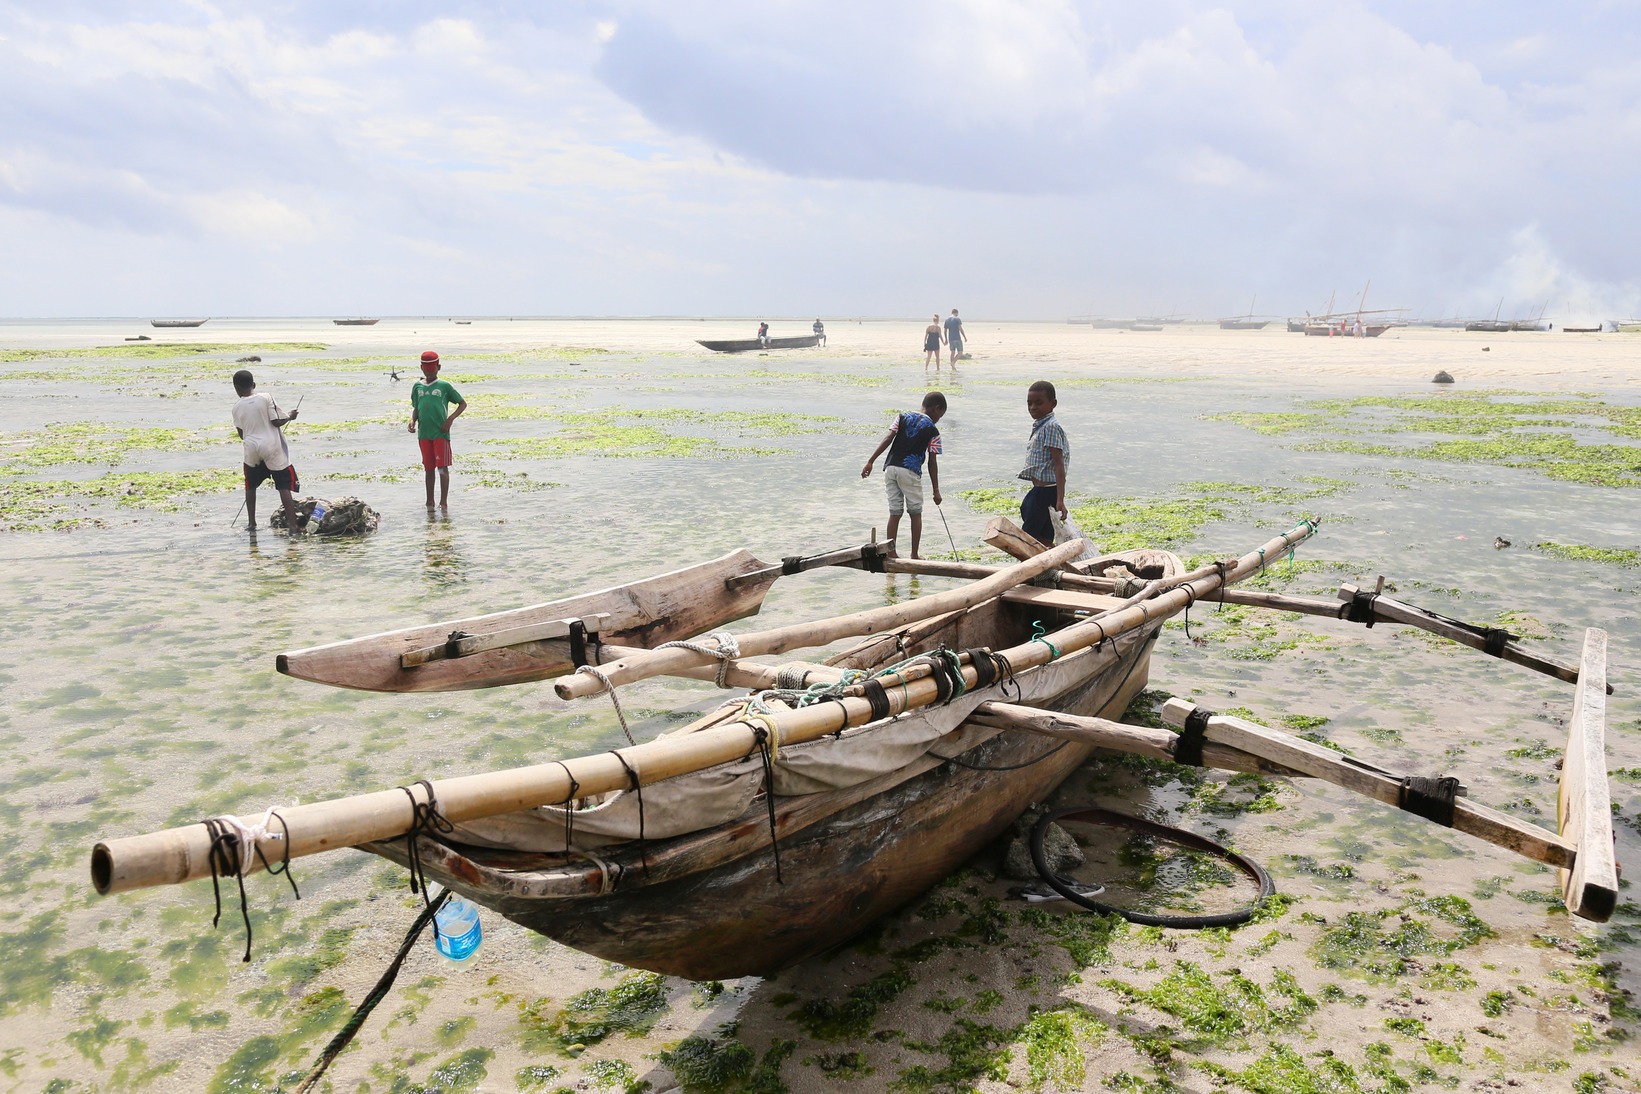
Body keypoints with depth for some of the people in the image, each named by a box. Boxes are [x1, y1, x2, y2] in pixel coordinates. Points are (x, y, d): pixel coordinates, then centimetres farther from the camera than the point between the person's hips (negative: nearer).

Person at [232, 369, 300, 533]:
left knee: (250, 487, 22)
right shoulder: (265, 398, -6)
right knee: (284, 487, -2)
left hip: (252, 448, 3)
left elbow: (241, 434, 7)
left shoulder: (237, 407, 2)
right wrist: (290, 417, 9)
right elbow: (276, 421, -9)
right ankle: (292, 526, -10)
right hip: (272, 447, -2)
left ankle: (252, 525, 24)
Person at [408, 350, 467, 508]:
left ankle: (444, 501, -5)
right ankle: (430, 501, 17)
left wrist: (450, 419, -8)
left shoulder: (444, 386, 0)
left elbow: (463, 403, 4)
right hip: (423, 433, 4)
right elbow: (416, 408, 18)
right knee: (428, 467, 10)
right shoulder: (417, 386, 11)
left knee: (442, 467, -7)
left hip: (441, 432, -4)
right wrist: (413, 421, -3)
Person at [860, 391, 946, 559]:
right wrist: (936, 490, 7)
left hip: (891, 468, 4)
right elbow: (932, 463, 1)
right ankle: (914, 555, 13)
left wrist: (871, 461, -5)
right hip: (910, 471, -4)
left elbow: (887, 439, 0)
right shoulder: (932, 431, 2)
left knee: (894, 513, 10)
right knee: (916, 514, 11)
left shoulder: (903, 417, 12)